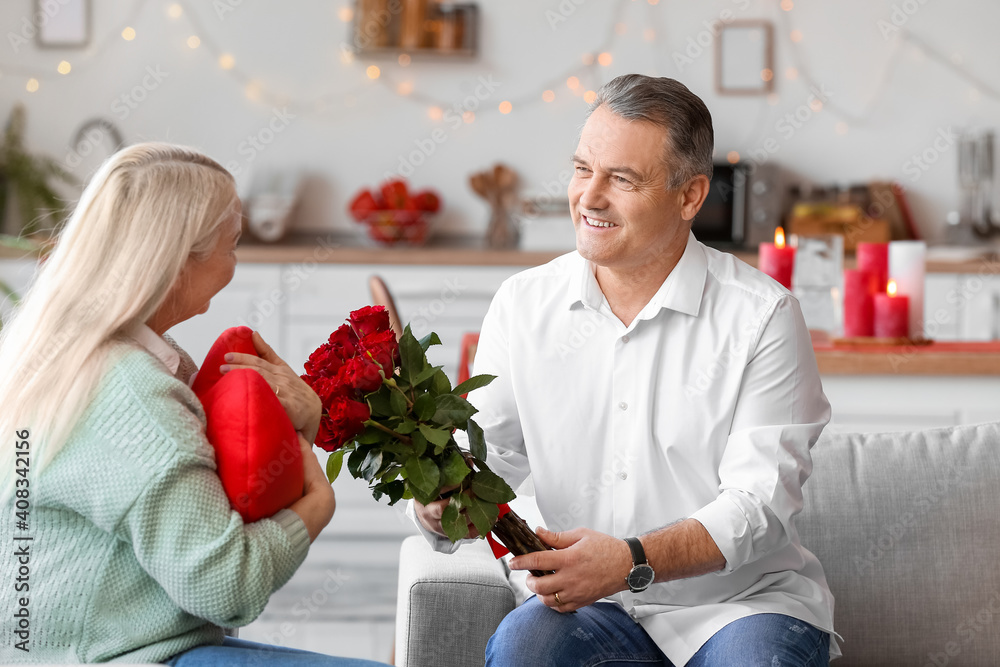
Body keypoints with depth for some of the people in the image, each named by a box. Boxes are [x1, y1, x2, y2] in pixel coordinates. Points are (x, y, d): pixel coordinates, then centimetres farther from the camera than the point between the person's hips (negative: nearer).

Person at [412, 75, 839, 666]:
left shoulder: (762, 317, -7)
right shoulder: (523, 304, 4)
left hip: (747, 599, -2)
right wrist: (440, 506, -17)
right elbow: (488, 455, 7)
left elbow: (760, 502, -13)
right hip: (600, 607, 2)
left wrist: (632, 563, -28)